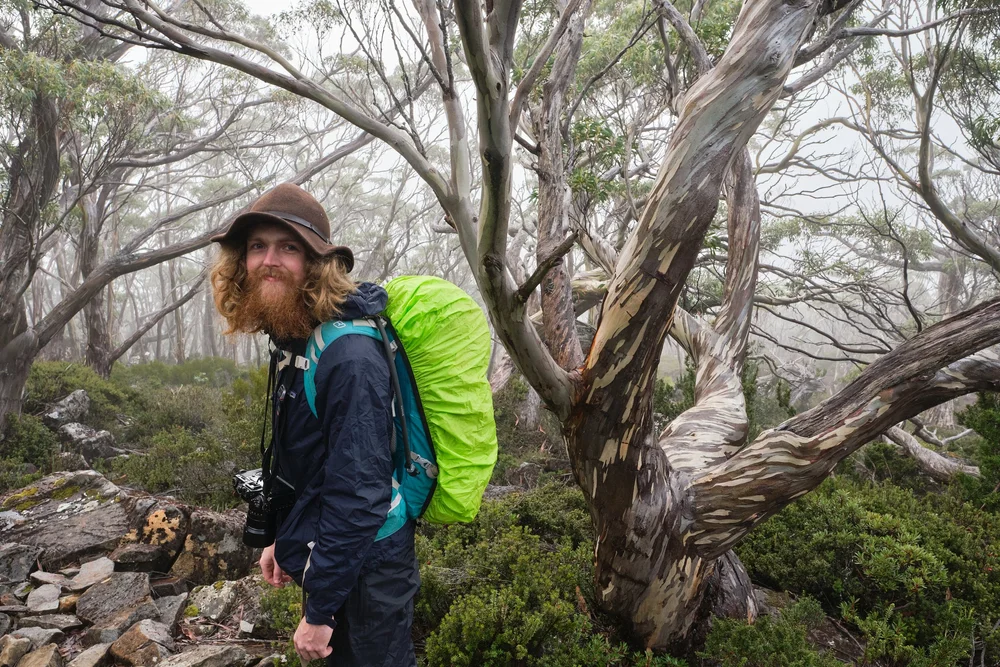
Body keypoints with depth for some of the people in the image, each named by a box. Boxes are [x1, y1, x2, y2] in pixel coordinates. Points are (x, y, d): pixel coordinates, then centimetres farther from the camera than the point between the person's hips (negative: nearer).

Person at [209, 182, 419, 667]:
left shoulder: (349, 358, -26)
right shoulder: (298, 342, 3)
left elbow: (356, 491, -27)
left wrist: (320, 610, -21)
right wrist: (284, 540, 16)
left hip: (362, 571, -9)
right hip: (322, 554, 9)